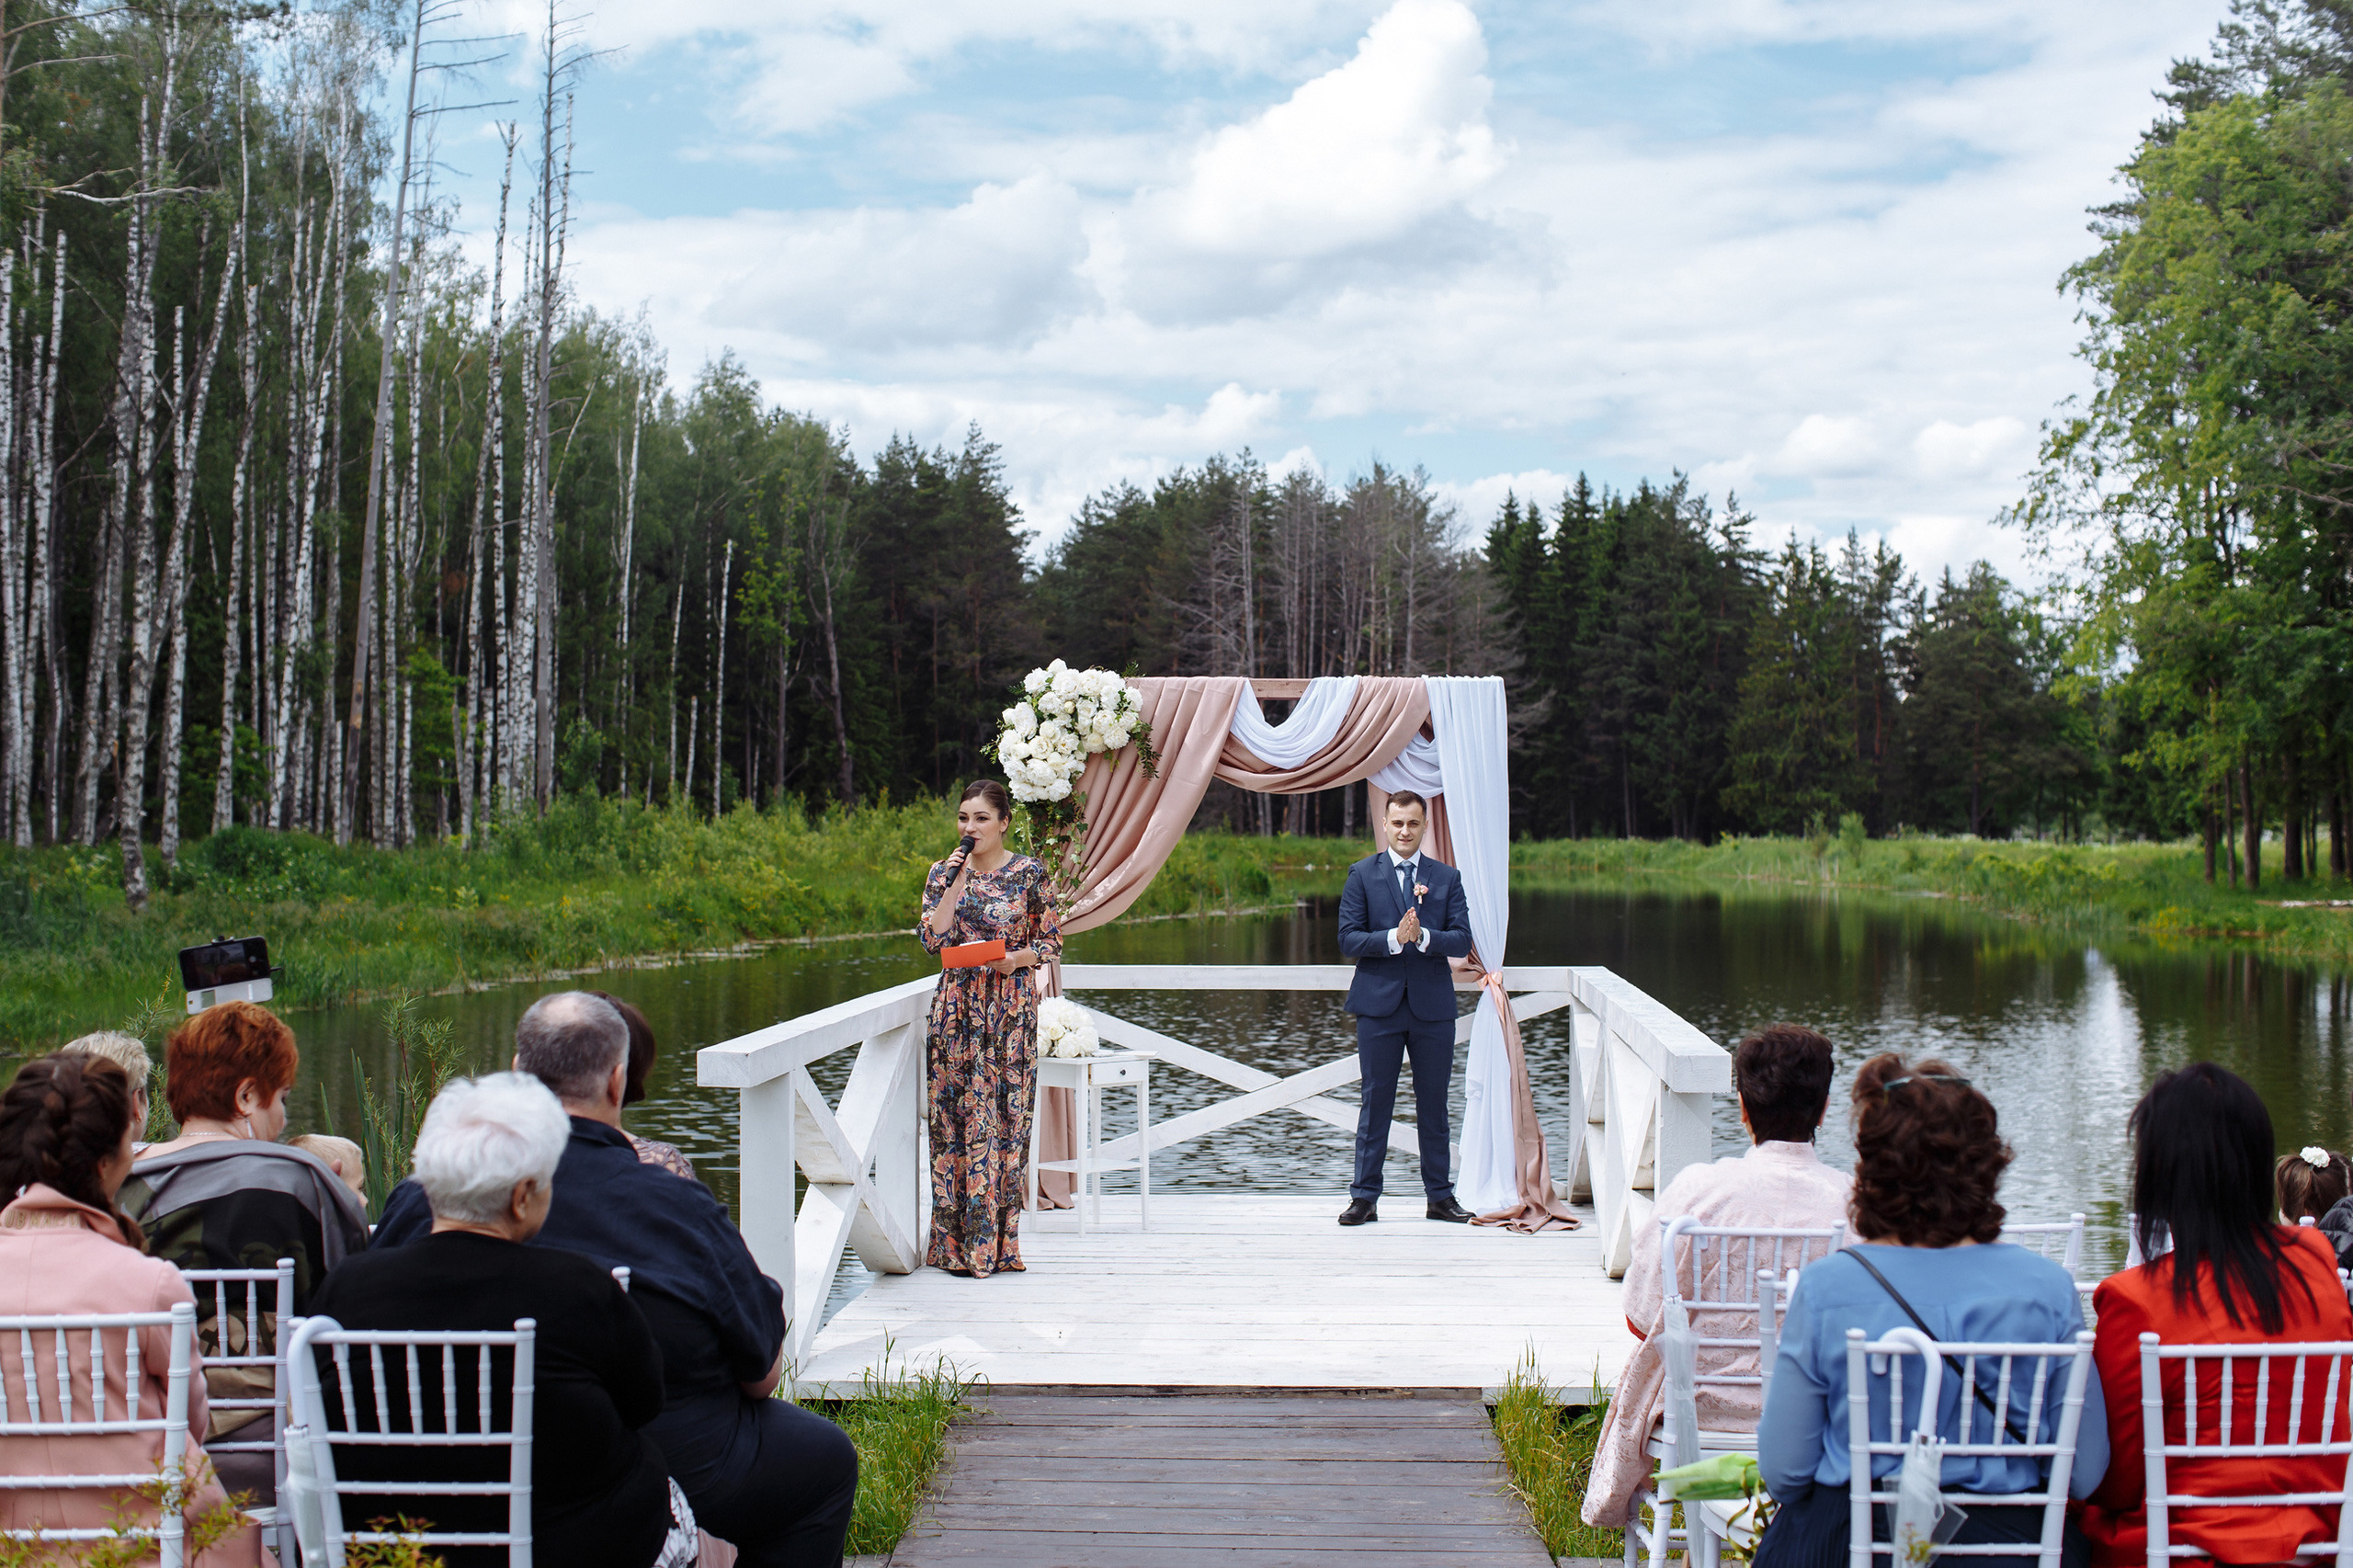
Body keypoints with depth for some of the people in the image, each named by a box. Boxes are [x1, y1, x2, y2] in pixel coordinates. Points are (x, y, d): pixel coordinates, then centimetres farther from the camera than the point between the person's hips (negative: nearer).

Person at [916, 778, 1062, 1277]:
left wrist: (1015, 958, -15)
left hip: (1011, 1006, -2)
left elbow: (1051, 942, 3)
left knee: (1005, 1116, -2)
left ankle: (997, 1242, 4)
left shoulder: (1028, 873, 1)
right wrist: (958, 880, -8)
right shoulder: (944, 873, 7)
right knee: (957, 1115, 0)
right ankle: (957, 1241, 5)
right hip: (958, 1006, 2)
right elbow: (933, 938, -4)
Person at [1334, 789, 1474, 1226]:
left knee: (1434, 1103, 8)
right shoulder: (1362, 874, 3)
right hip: (1379, 1005, -1)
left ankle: (1439, 1195, 18)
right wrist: (1394, 938, -18)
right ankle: (1365, 1197, 9)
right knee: (1375, 1101, 2)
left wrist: (1423, 936, -18)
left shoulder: (1446, 877, 7)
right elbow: (1348, 940, -3)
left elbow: (1462, 940, 0)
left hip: (1433, 1007, 2)